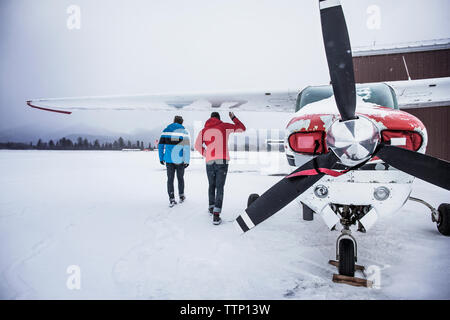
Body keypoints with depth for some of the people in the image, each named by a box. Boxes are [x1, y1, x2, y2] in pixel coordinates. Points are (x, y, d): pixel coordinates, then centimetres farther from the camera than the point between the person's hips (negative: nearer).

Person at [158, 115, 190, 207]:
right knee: (180, 178, 15)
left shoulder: (166, 130, 5)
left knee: (170, 179, 6)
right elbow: (186, 147, -11)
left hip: (169, 159, 2)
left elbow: (160, 145, 4)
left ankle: (171, 200, 1)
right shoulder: (184, 131, -4)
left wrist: (161, 158, 11)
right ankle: (181, 196, 29)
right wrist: (187, 161, -9)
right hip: (180, 160, -1)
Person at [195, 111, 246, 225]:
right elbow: (242, 128, 12)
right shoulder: (224, 126, 6)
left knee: (212, 185, 20)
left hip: (209, 161, 3)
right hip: (222, 160, -3)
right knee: (219, 187, -3)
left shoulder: (204, 130, 12)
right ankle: (216, 215, -11)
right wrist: (233, 118, 23)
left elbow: (197, 146, 11)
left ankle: (211, 207, 34)